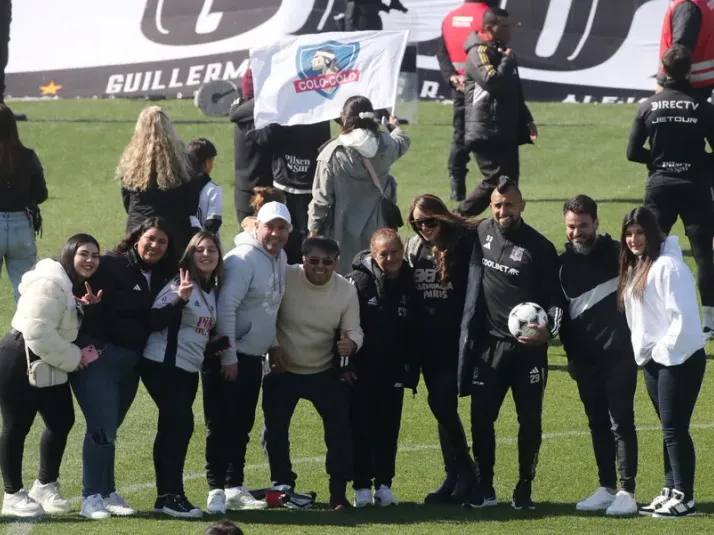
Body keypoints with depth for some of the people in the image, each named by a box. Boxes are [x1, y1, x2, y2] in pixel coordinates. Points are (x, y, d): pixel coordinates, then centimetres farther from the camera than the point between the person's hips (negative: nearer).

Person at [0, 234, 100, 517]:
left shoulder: (80, 287, 10)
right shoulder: (49, 285, -23)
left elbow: (72, 329, 16)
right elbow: (38, 333, -28)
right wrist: (72, 358, -19)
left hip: (50, 365, 10)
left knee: (62, 421, 11)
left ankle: (45, 486, 27)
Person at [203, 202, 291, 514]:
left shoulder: (279, 259, 9)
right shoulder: (243, 260, -18)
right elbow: (225, 307, -22)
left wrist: (272, 345, 18)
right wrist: (228, 357, -22)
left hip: (253, 356, 8)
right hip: (228, 356, -8)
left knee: (242, 426, 13)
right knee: (222, 426, -6)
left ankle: (235, 488, 20)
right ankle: (216, 490, -4)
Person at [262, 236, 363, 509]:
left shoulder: (347, 291, -9)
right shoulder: (284, 278, -16)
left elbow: (353, 330, -5)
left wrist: (351, 343, -28)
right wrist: (271, 347, -11)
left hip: (326, 372, 1)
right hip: (282, 371, -1)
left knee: (340, 429, -8)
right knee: (275, 430, 1)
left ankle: (339, 492, 1)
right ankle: (283, 486, 19)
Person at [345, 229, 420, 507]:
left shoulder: (410, 284, 2)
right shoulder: (360, 280, -11)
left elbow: (415, 333, 7)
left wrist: (411, 370, 4)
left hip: (393, 370, 3)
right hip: (362, 369, -3)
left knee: (388, 427, 7)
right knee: (361, 426, 2)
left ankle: (384, 485, 14)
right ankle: (362, 486, 8)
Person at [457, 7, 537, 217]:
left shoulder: (503, 52, 19)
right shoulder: (479, 53, -10)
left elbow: (516, 93, 26)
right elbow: (492, 81, -28)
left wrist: (527, 121, 17)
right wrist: (507, 60, -13)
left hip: (506, 132, 9)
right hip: (486, 133, -9)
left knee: (509, 181, 6)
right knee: (496, 180, -13)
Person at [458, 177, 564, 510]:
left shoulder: (539, 247, -7)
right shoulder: (482, 234, 5)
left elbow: (554, 298, -4)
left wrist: (550, 329, -22)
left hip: (528, 346, -3)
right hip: (489, 344, 3)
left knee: (530, 419, 0)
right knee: (481, 417, 1)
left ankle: (524, 489, 12)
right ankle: (484, 487, 14)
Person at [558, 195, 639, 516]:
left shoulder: (617, 254, -6)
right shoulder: (564, 262, 8)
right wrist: (570, 355, 14)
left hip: (618, 354, -5)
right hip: (585, 358, 5)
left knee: (621, 423, -5)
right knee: (598, 424, 9)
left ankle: (627, 492, -2)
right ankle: (607, 488, 16)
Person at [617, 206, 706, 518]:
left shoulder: (668, 266, -16)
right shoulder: (634, 268, 12)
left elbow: (683, 316, -21)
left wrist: (664, 350, -16)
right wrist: (643, 351, 9)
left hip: (679, 358, -9)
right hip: (653, 360, 9)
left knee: (674, 428, -7)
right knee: (669, 429, 13)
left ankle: (684, 498, -2)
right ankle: (670, 491, 18)